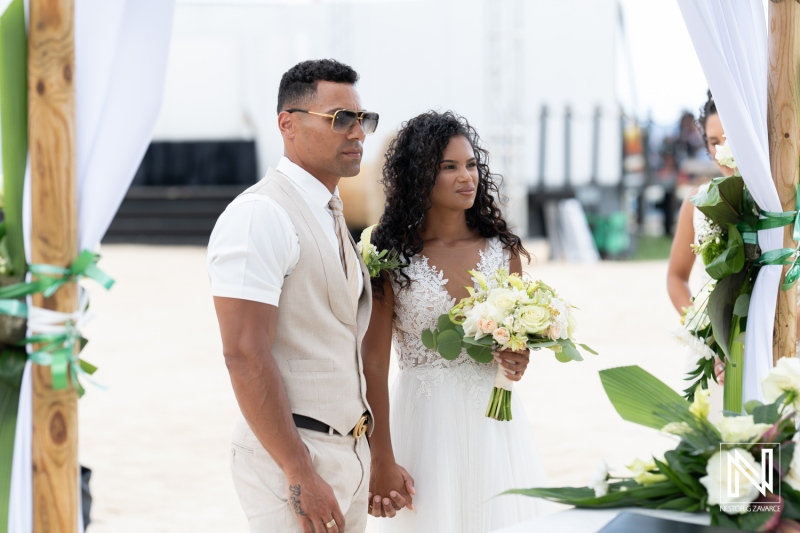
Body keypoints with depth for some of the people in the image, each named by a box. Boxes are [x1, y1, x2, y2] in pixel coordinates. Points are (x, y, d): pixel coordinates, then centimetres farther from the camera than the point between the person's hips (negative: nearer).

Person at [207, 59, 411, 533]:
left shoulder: (332, 217, 16)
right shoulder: (260, 217, -14)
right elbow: (245, 355, -21)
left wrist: (378, 457, 15)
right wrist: (300, 475, -22)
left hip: (350, 454, 9)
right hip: (292, 458, -9)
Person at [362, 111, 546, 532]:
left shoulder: (502, 248, 4)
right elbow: (374, 365, -9)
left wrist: (519, 359, -7)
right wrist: (382, 460, -13)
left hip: (492, 419, 4)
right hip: (425, 421, -3)